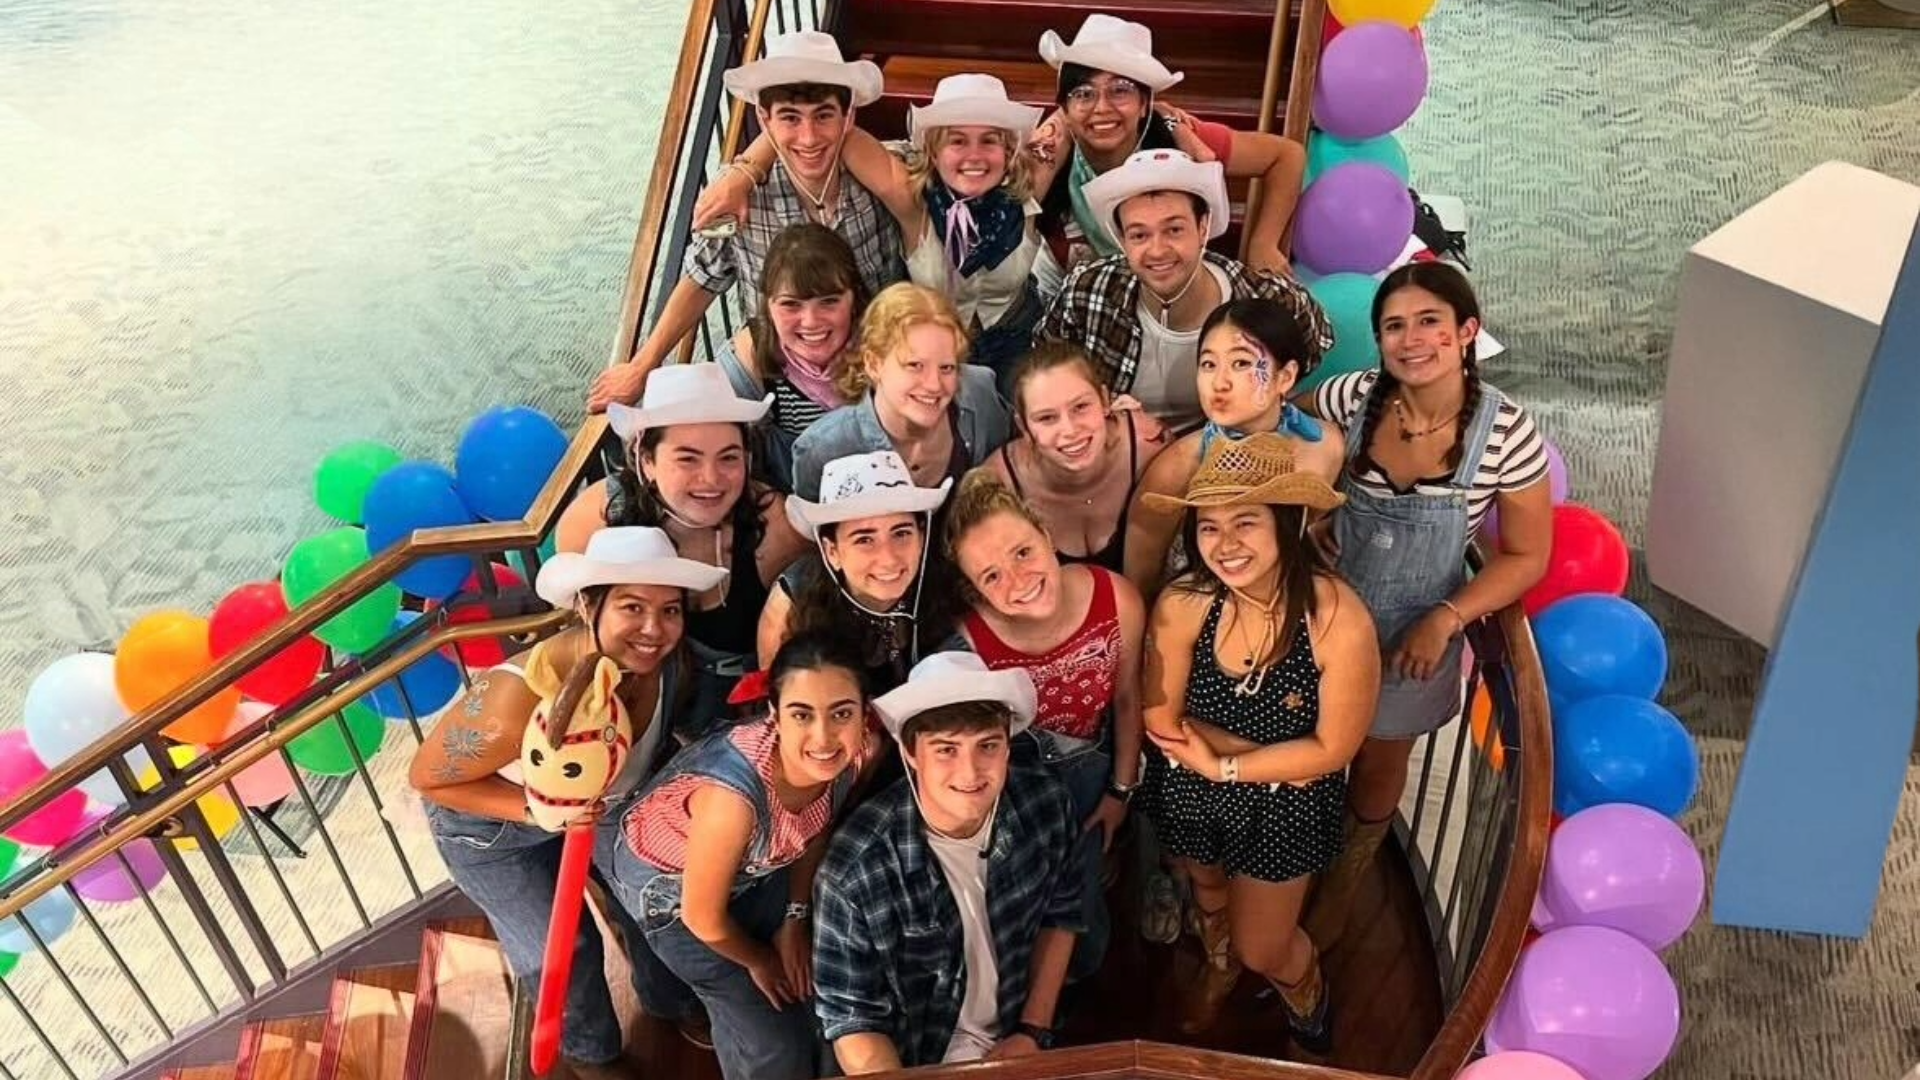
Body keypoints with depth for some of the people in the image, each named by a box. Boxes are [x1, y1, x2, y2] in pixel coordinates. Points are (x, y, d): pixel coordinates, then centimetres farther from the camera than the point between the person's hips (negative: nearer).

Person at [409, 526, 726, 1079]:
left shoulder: (666, 663, -28)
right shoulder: (518, 697, -44)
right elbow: (427, 777, -27)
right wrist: (538, 810, -37)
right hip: (489, 823, -4)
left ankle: (671, 1001, 48)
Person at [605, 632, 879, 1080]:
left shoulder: (859, 749, -27)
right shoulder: (732, 795, -44)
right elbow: (704, 920, -25)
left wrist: (796, 918, 3)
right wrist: (759, 961, -7)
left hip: (756, 865, 5)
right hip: (668, 882, -5)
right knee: (775, 1039, 0)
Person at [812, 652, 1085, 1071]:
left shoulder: (1047, 806, -14)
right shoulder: (855, 868, -24)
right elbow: (851, 1018, -13)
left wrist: (1034, 1032, 1)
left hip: (1014, 1048, 3)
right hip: (912, 1062, -3)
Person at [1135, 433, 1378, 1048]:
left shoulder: (1340, 620, -32)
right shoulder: (1182, 605, -28)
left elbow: (1331, 749, -22)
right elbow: (1162, 720, -16)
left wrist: (1225, 767, -21)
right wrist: (1274, 755, -19)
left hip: (1285, 807, -2)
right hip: (1188, 791, 2)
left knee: (1264, 949, 16)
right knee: (1208, 895, 31)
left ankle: (1310, 1008, 54)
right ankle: (1219, 968, 68)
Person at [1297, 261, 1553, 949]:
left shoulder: (1506, 433, -22)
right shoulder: (1352, 399, -18)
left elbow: (1527, 556, -11)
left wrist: (1445, 620, -21)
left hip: (1413, 634, -1)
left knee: (1377, 764, 23)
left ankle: (1341, 886, 52)